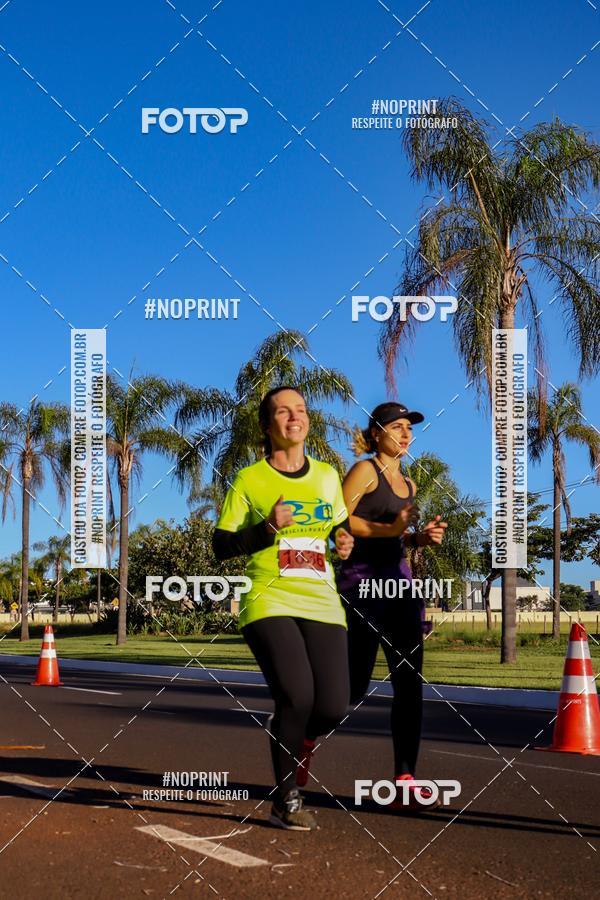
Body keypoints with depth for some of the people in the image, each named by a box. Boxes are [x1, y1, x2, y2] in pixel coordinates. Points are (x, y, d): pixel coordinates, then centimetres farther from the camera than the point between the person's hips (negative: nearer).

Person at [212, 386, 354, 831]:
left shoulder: (327, 476, 16)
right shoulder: (249, 480, 4)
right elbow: (221, 546, 2)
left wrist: (346, 542, 8)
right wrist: (268, 528, -12)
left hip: (322, 603, 4)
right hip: (270, 602, -4)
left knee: (333, 708, -9)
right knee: (297, 696, -22)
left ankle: (289, 738, 28)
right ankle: (286, 799, -1)